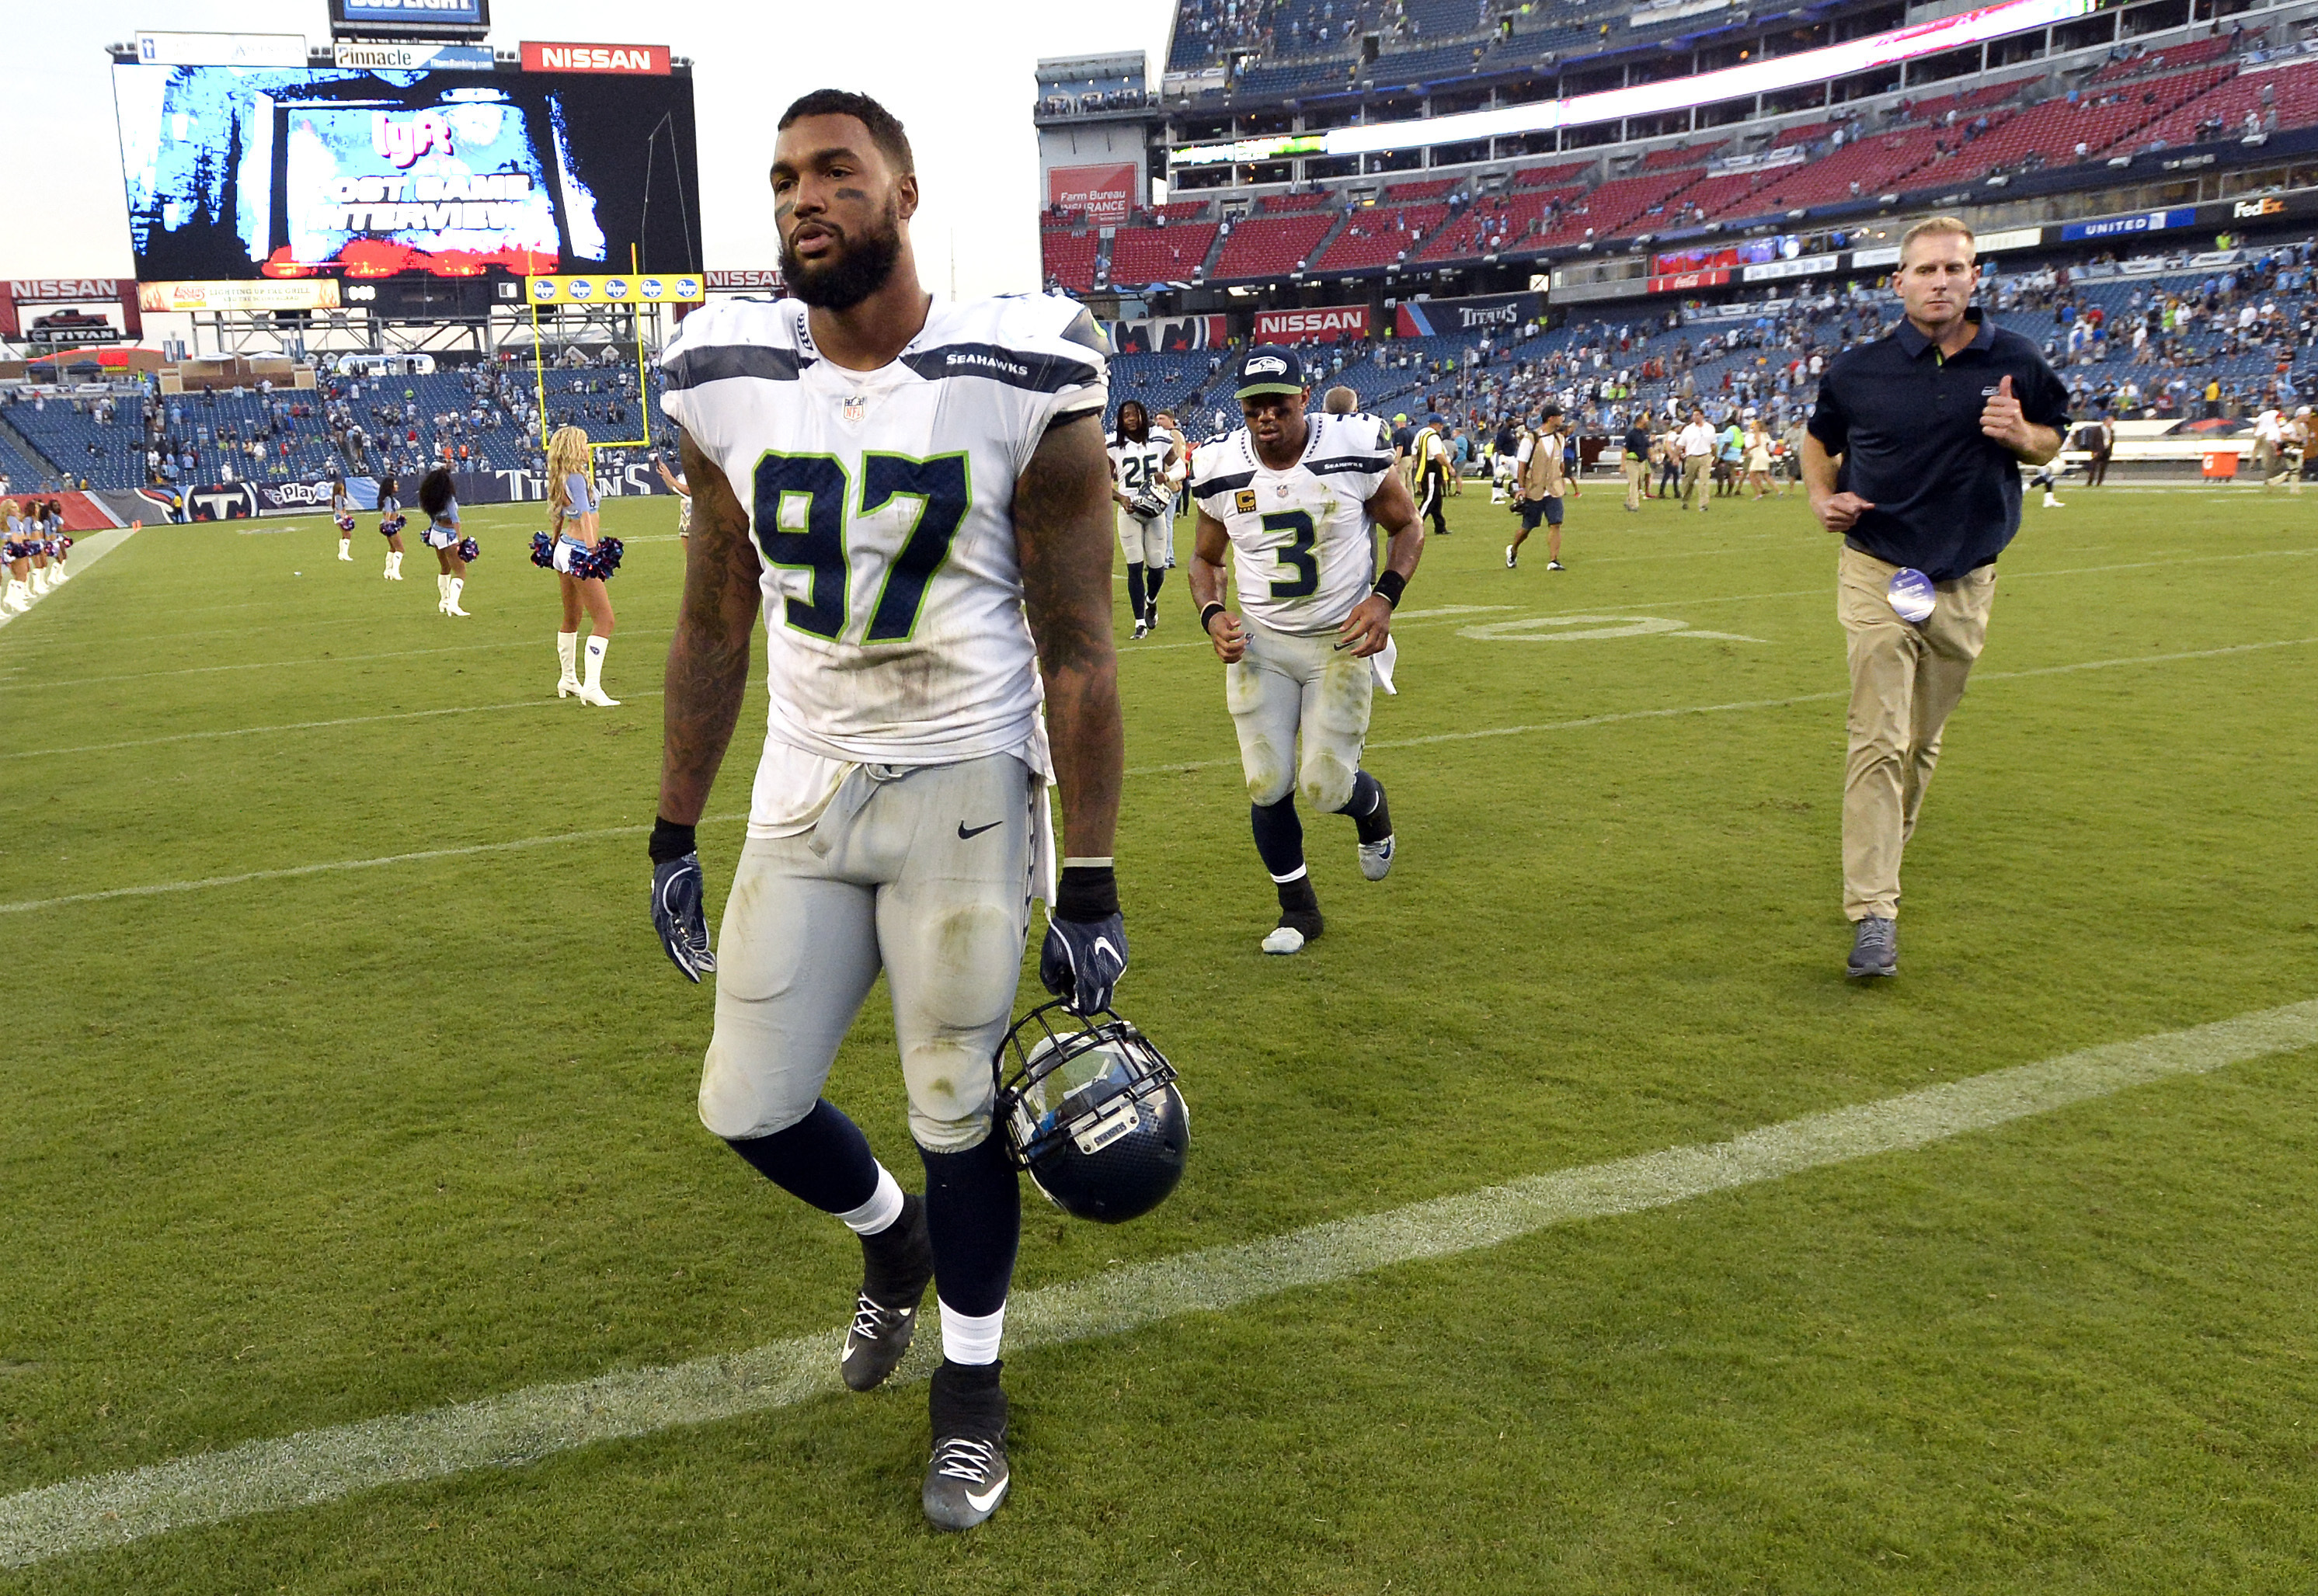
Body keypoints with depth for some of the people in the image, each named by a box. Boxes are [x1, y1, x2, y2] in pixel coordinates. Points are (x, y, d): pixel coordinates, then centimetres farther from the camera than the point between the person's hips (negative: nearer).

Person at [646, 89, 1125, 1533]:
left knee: (960, 1110, 6)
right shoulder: (732, 386, 0)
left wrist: (1091, 890, -9)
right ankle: (891, 1234, 43)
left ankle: (972, 1388, 33)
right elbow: (714, 626, 9)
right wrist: (674, 836, 11)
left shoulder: (1020, 386, -12)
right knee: (749, 1109, 7)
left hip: (963, 789, -4)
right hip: (804, 791, 4)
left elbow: (1076, 651, -9)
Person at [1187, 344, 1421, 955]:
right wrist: (1213, 615, -9)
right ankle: (1298, 909, 23)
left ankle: (1370, 804, 34)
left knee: (1325, 787, -6)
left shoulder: (1356, 451, -13)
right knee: (1267, 785, -1)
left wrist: (1385, 596, -15)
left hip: (1342, 642, -2)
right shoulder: (1221, 470, -6)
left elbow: (1408, 526, 2)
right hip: (1259, 645, 2)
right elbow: (1205, 558, 11)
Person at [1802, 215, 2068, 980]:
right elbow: (1819, 437, 16)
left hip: (1966, 584, 3)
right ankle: (1873, 912, -14)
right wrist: (1822, 497, -2)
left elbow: (2051, 438, 14)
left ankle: (1887, 845, 38)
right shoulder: (1858, 368, -2)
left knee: (1923, 737, 13)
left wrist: (2020, 435, -9)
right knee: (1877, 740, -12)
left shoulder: (2016, 363, 2)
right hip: (1877, 574, -2)